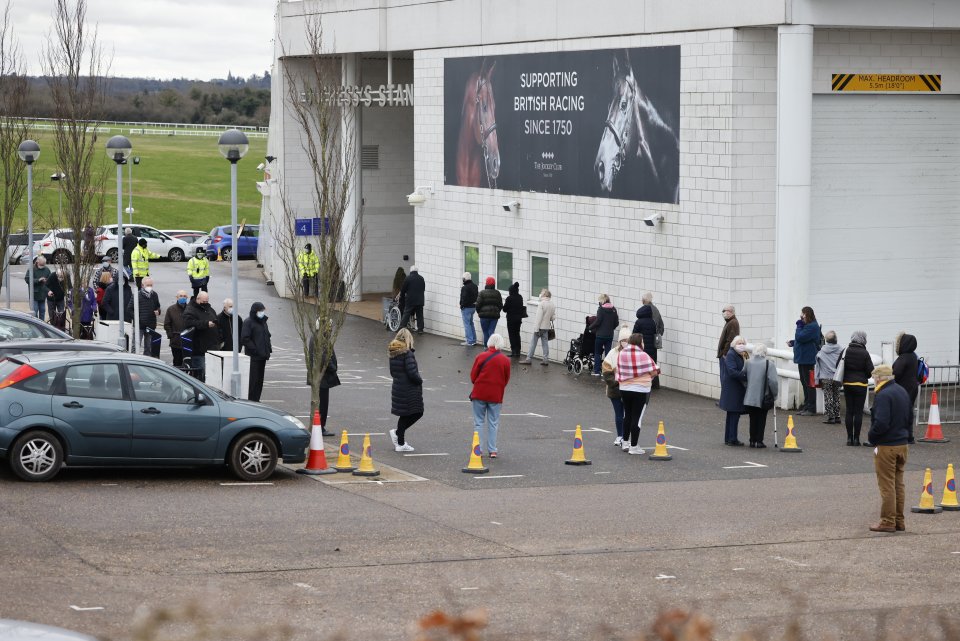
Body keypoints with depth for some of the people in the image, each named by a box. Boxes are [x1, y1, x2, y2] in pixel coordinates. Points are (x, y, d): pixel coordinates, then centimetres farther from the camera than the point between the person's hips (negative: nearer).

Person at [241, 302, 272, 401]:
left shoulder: (263, 321, 15)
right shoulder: (249, 322, -9)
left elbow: (267, 336, 25)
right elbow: (245, 339, -15)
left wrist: (268, 349, 10)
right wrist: (256, 350, -18)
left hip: (262, 357, 8)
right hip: (253, 357, -8)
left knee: (259, 380, 10)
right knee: (253, 381, -8)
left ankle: (256, 400, 16)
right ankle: (250, 401, -4)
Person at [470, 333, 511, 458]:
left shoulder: (481, 357, -8)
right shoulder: (505, 360, -4)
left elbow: (473, 376, -2)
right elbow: (506, 379, 3)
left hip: (480, 393, -1)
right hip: (496, 395, 1)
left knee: (479, 422, 8)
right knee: (493, 423, 9)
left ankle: (479, 449, 5)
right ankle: (492, 450, 8)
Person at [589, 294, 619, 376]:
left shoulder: (601, 309, -13)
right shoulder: (613, 309, 3)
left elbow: (597, 321, -15)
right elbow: (616, 322, 6)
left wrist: (591, 327, 1)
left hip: (601, 334, -5)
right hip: (610, 335, 5)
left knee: (597, 353, 8)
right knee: (608, 352, 8)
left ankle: (596, 371, 9)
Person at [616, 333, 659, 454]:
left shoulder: (621, 354, -2)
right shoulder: (643, 355, -15)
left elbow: (618, 371, 5)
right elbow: (654, 372, -12)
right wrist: (645, 377, 8)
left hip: (624, 389, 5)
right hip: (641, 390, -5)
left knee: (627, 415, 20)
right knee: (637, 417, 2)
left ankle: (625, 442, 29)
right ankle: (634, 446, 5)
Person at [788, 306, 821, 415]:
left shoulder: (812, 327, -17)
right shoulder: (808, 325, 15)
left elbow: (800, 337, -24)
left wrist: (799, 325, -12)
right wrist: (793, 343, 11)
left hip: (807, 359, -11)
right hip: (802, 358, 11)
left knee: (809, 383, -6)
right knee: (804, 382, 15)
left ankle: (811, 409, -3)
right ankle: (806, 407, 22)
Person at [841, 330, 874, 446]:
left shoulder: (845, 351, -1)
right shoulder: (864, 353, -10)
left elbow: (838, 367, 3)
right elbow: (870, 370, -8)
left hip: (847, 384, 3)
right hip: (860, 384, -3)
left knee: (849, 411, 8)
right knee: (858, 412, 2)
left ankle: (849, 438, 8)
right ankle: (856, 438, 0)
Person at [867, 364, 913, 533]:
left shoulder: (883, 395, -19)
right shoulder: (903, 392, 10)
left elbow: (881, 423, -26)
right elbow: (910, 418, 17)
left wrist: (871, 436, -9)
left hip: (886, 447, -8)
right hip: (902, 444, 8)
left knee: (887, 485, -1)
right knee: (899, 484, 15)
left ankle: (888, 522, 3)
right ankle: (899, 521, 20)